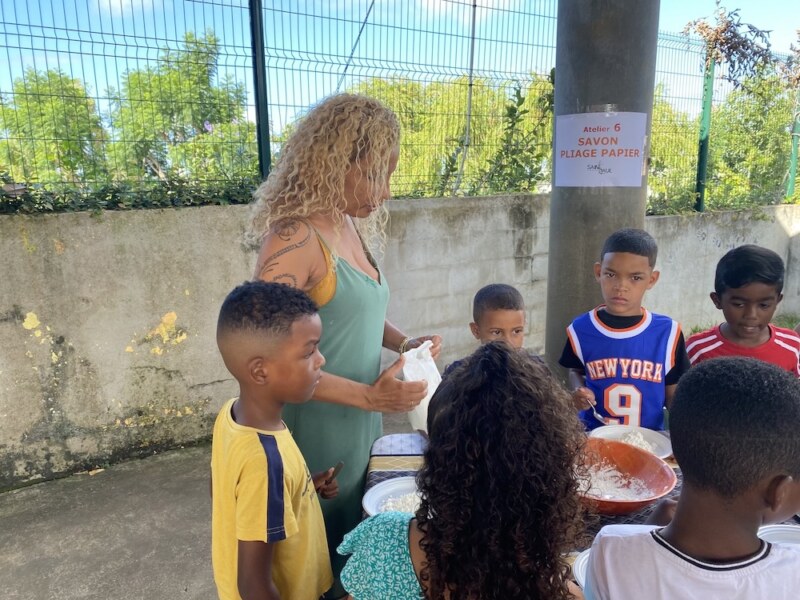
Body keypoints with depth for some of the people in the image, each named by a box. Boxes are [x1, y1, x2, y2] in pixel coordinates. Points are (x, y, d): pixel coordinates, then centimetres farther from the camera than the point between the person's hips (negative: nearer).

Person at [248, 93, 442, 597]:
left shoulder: (353, 226, 4)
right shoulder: (296, 238, -22)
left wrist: (402, 341, -1)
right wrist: (368, 395, -22)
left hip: (362, 427, 8)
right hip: (320, 434, -8)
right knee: (322, 557, 15)